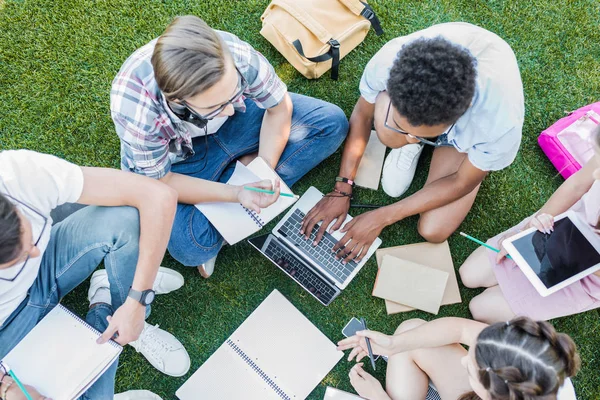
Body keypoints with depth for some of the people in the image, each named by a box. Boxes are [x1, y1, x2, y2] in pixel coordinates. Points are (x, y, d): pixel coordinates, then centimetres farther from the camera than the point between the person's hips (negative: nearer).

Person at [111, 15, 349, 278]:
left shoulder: (236, 55, -33)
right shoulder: (135, 110, -37)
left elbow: (279, 108, -13)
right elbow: (159, 183, -22)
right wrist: (235, 193, -33)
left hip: (231, 127, 4)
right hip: (177, 159, -3)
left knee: (332, 123, -8)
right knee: (193, 248, -30)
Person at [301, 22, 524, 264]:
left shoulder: (502, 120, -42)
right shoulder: (391, 61, -38)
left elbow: (462, 183, -22)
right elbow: (363, 113, -16)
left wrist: (381, 217, -22)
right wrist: (342, 189, -16)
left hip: (466, 132, -1)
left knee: (433, 231, -14)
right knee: (389, 131, -35)